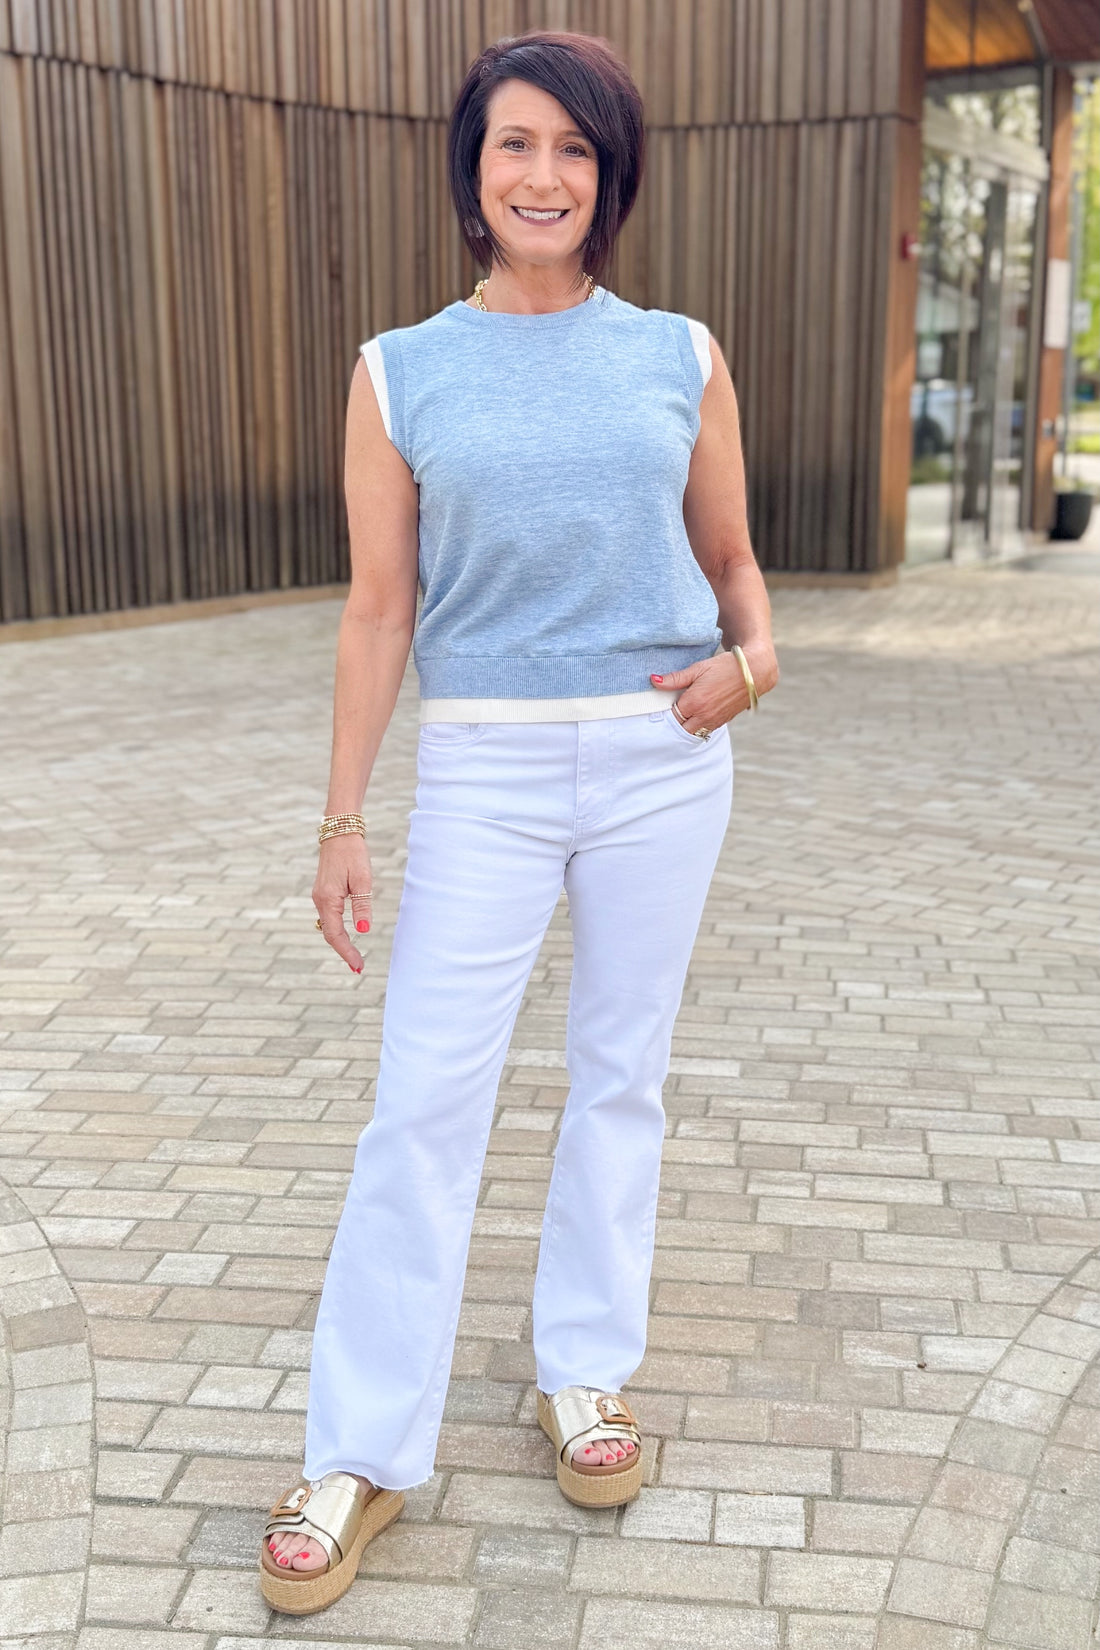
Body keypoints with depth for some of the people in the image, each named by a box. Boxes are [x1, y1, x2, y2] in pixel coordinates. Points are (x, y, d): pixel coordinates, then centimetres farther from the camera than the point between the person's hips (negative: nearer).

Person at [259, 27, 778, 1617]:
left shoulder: (682, 357, 5)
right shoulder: (400, 371, 1)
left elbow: (733, 559, 12)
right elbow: (378, 611, 1)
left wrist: (753, 658, -10)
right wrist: (343, 818, -3)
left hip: (663, 758, 2)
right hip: (485, 769, -1)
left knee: (622, 1070, 11)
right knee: (424, 1096, -2)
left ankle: (586, 1371, 30)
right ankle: (361, 1452, 11)